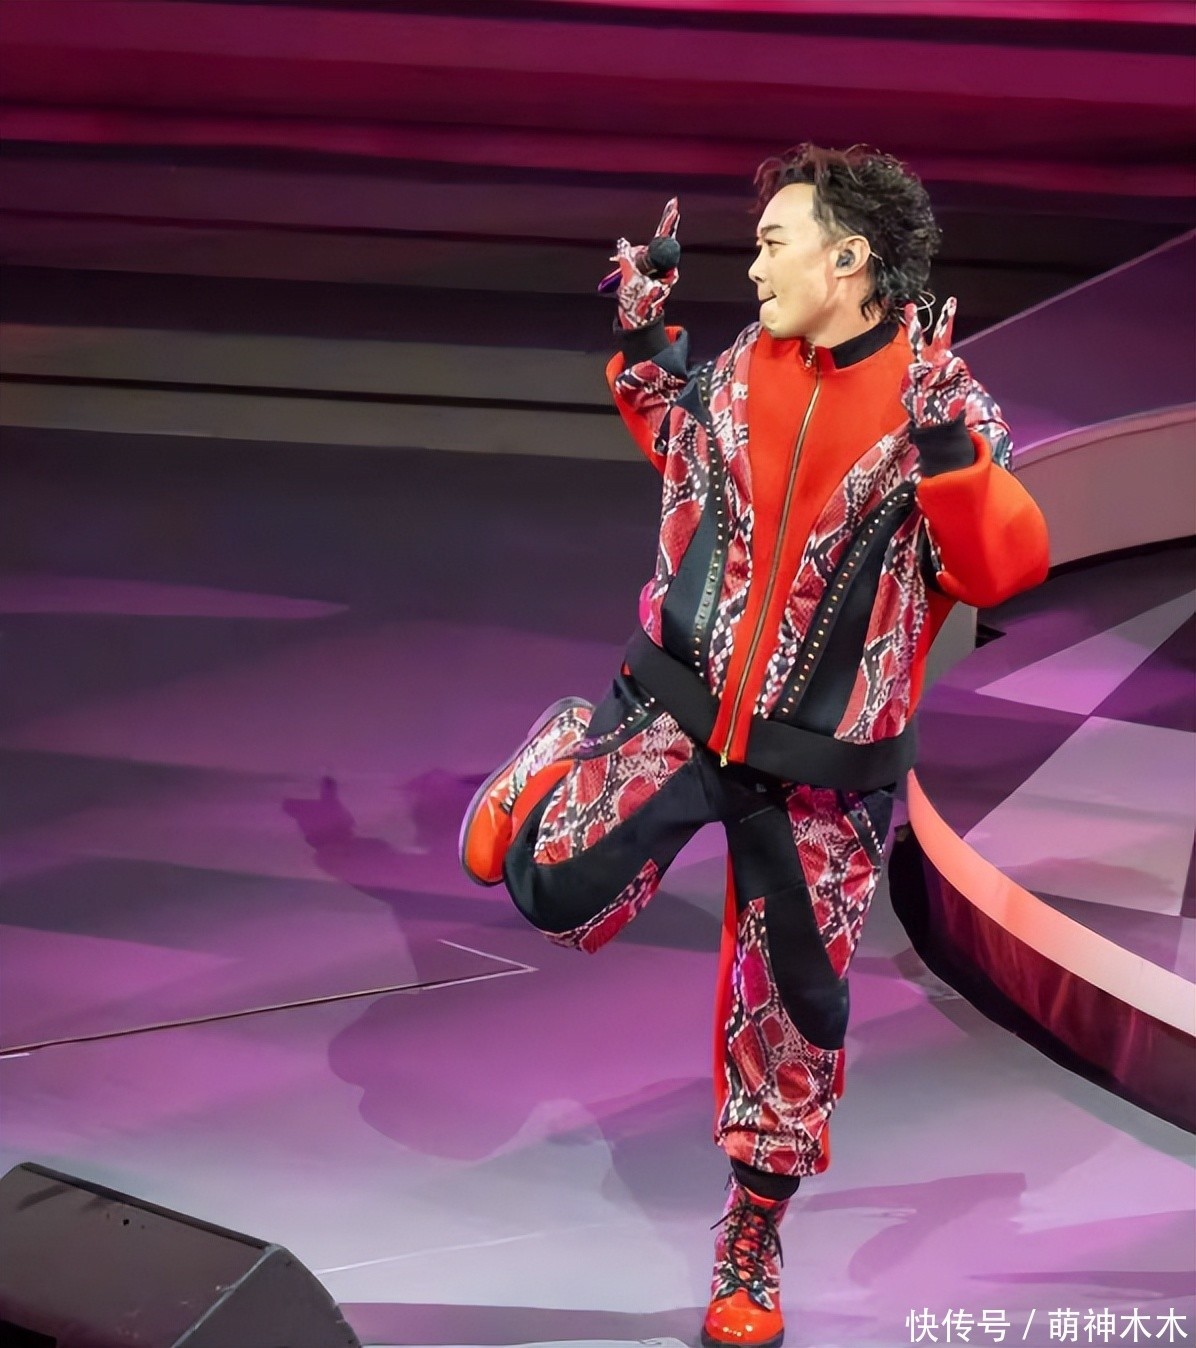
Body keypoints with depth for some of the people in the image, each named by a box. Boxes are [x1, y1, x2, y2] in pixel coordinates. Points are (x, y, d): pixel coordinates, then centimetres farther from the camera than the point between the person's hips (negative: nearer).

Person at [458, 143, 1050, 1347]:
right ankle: (570, 753, 21)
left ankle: (753, 1232, 31)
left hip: (824, 761, -2)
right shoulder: (747, 363, 0)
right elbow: (686, 452, 21)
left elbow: (1004, 570, -21)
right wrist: (646, 347, 8)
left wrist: (949, 450, -34)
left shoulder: (944, 405, -11)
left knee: (790, 1001, 8)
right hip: (681, 706, 2)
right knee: (553, 886, -16)